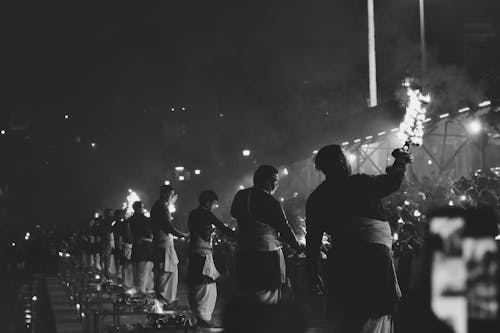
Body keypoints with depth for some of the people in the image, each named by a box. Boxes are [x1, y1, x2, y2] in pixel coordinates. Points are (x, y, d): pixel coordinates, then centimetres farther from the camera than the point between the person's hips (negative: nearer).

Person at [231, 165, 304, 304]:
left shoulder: (241, 196, 6)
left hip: (244, 254, 6)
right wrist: (298, 246, 9)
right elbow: (284, 227, -5)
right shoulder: (270, 201, -11)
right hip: (268, 254, -6)